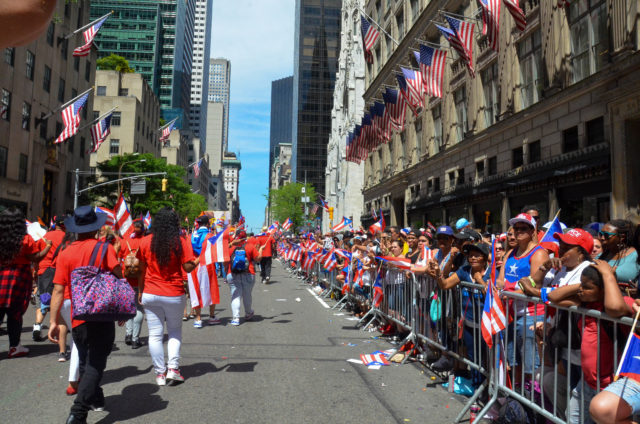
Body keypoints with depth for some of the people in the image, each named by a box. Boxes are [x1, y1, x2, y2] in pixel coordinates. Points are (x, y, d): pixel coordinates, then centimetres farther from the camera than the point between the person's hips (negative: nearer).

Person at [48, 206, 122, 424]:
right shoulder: (105, 248, -6)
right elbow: (119, 279, -9)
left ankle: (95, 399, 36)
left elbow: (58, 290, -3)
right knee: (95, 364, -1)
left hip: (77, 318, 3)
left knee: (85, 362, 21)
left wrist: (53, 321, 0)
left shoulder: (65, 253, -1)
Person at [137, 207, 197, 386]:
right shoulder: (181, 242, -9)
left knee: (155, 335, 8)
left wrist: (140, 291, 14)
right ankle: (173, 368, 8)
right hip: (174, 294, -1)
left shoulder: (145, 242, -1)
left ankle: (160, 373, 13)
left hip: (150, 295, 2)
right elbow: (188, 267, -11)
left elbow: (142, 270, 5)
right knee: (175, 331, 17)